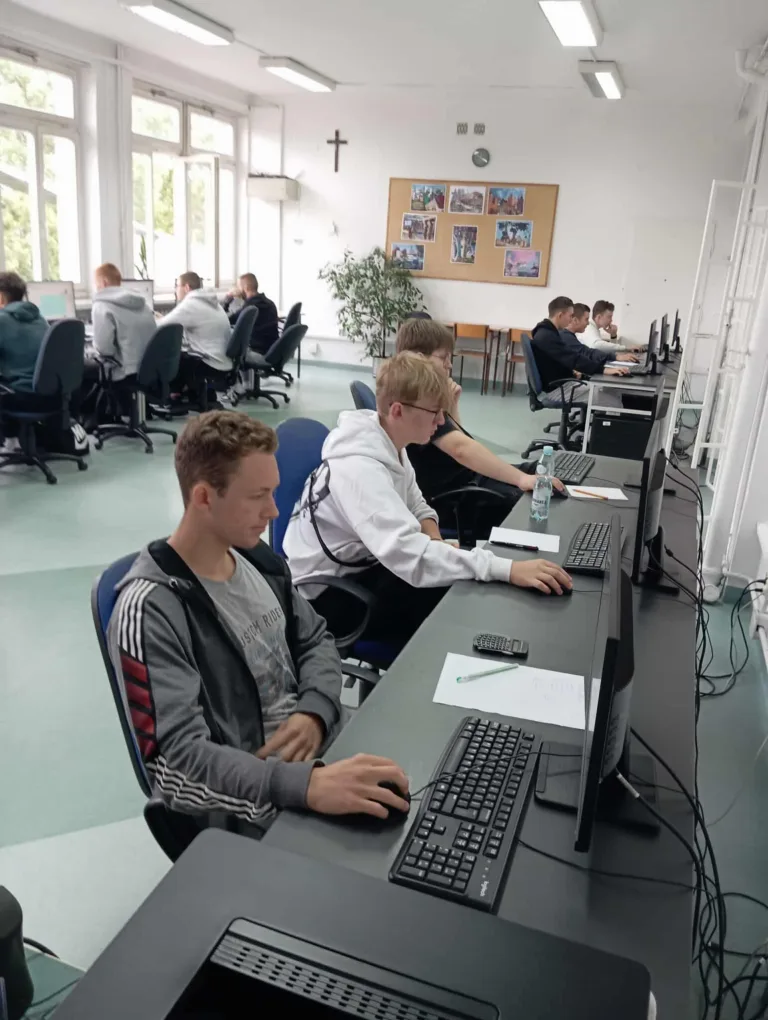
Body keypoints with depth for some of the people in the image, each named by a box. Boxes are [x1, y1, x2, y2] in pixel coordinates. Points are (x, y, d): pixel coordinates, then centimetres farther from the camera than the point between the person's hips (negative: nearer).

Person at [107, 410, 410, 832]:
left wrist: (315, 713, -9)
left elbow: (316, 641, 12)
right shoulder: (149, 613, -20)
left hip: (318, 754, 7)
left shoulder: (257, 559, 2)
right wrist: (307, 785, -40)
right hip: (250, 816, -6)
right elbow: (178, 758, -26)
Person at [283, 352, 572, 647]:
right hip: (327, 593, -8)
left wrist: (436, 540, -11)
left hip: (360, 565, 9)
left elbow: (415, 507, 12)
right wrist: (508, 569, -42)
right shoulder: (358, 466, -30)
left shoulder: (389, 444, -1)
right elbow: (410, 553, -41)